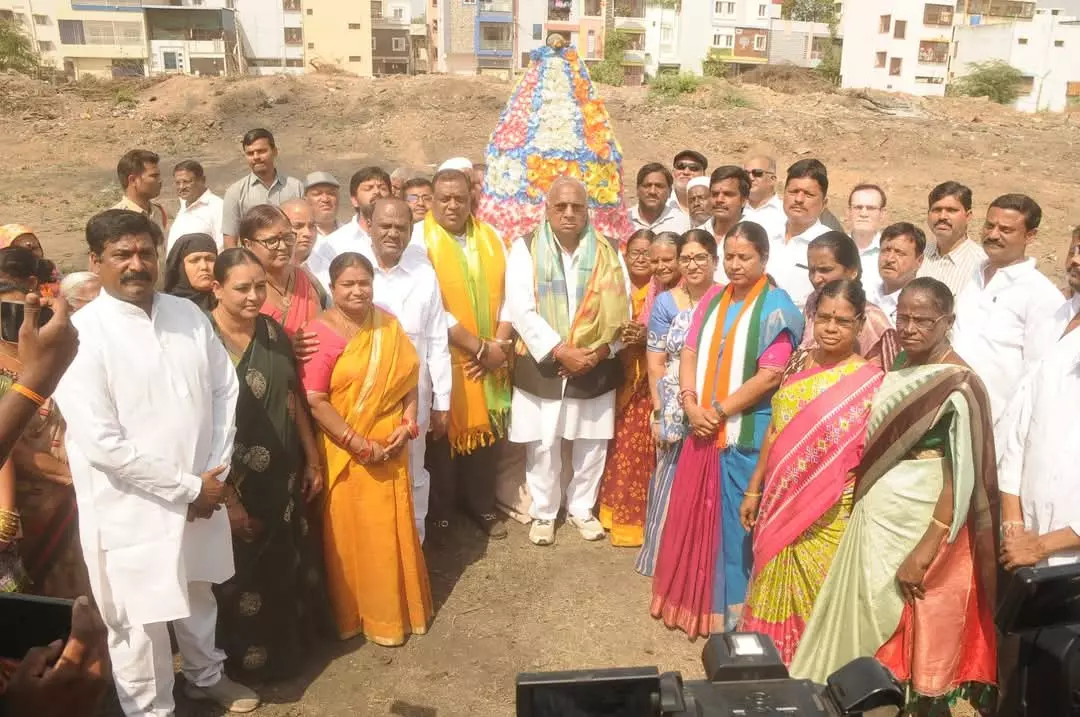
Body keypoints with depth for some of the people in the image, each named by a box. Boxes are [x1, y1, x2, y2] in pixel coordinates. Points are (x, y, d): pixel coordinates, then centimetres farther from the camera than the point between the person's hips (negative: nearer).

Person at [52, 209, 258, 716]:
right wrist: (187, 487, -16)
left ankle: (205, 675, 50)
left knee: (197, 597, 25)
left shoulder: (188, 315, -1)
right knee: (141, 622, 11)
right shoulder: (81, 334, -17)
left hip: (200, 494, 5)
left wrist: (213, 473, -6)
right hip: (132, 508, -5)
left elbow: (224, 390, 4)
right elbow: (100, 444, -20)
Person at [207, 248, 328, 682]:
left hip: (283, 479, 6)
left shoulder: (273, 331, 0)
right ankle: (249, 661, 35)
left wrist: (312, 460, 10)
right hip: (237, 486, -5)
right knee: (245, 575, 13)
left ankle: (290, 643, 43)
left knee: (289, 566, 20)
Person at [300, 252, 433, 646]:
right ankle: (358, 614, 26)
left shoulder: (388, 325, 4)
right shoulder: (321, 332, -15)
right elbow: (314, 401, -19)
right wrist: (358, 443, -18)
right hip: (345, 452, -5)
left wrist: (407, 426, -7)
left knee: (391, 530, 15)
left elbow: (408, 380, 7)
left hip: (390, 447, 5)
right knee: (351, 533, 7)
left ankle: (393, 609, 33)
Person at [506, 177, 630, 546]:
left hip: (596, 367, 2)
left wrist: (600, 351, -12)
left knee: (592, 443, 11)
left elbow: (621, 308, 1)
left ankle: (581, 508, 31)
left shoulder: (607, 252, 3)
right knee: (543, 445, 6)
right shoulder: (525, 249, -3)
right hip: (541, 365, -2)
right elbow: (521, 309, -12)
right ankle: (543, 513, 25)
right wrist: (559, 351, -18)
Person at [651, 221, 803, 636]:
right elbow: (690, 354, 6)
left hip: (746, 433, -6)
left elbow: (769, 376, -15)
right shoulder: (712, 300, 10)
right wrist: (691, 405, -10)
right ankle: (691, 599, 29)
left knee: (734, 519, 4)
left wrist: (718, 411, -13)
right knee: (693, 513, 12)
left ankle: (729, 608, 20)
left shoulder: (776, 306, -8)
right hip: (702, 427, 6)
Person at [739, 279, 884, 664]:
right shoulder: (798, 363, 4)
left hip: (830, 518, -5)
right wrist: (753, 491, 12)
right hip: (780, 506, 5)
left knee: (817, 603, 8)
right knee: (774, 598, 16)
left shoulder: (870, 382, -10)